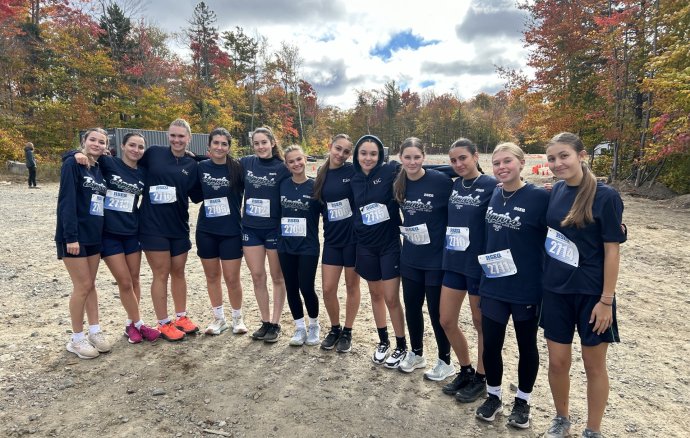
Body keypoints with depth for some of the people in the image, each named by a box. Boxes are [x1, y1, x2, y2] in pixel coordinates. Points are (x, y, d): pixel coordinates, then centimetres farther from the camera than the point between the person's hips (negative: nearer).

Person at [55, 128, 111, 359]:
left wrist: (102, 232, 9)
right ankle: (77, 339, 12)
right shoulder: (72, 164, -10)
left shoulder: (100, 169, 11)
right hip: (74, 236, -6)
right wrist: (71, 236, -22)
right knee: (83, 286, -2)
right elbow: (66, 201, -17)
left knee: (90, 284, 12)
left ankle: (94, 331, 21)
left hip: (94, 235, 6)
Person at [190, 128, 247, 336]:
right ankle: (218, 318, 29)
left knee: (232, 278, 3)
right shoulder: (201, 167, 1)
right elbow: (196, 196, 10)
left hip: (231, 231, -3)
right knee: (212, 276, 13)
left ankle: (237, 318, 24)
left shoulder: (237, 167, -8)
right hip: (206, 231, 3)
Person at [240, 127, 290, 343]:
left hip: (275, 229, -3)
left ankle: (275, 323, 19)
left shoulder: (282, 168, -7)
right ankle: (265, 322, 22)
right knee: (257, 276, 8)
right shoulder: (245, 163, 1)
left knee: (278, 277, 8)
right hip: (250, 228, 3)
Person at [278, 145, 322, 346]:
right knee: (291, 288, 9)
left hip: (308, 247, -3)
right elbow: (277, 211, 12)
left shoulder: (315, 186, -6)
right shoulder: (282, 185, 2)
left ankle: (314, 325, 22)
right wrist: (277, 235, 8)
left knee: (306, 288, -2)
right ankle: (300, 327, 25)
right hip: (285, 246, 3)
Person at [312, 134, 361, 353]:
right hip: (332, 238, 4)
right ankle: (335, 328, 28)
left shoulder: (354, 171, -7)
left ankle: (347, 332, 26)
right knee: (328, 289, 4)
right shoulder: (322, 174, 5)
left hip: (353, 236, -3)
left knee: (352, 286, 9)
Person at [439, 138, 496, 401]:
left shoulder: (492, 186, -10)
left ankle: (480, 380, 28)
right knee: (447, 321, 11)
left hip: (480, 265, -6)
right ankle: (466, 371, 32)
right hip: (453, 263, 6)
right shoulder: (453, 186, 7)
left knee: (481, 324, 10)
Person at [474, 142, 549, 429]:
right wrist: (486, 263, 9)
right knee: (491, 343, 11)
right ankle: (494, 396, 34)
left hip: (526, 287, -4)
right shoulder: (493, 195, 3)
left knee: (526, 345, 15)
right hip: (493, 285, 4)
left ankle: (522, 401, 35)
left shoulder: (539, 197, -13)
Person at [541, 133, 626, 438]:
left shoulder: (605, 196, -13)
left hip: (591, 293, -4)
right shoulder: (556, 190, 2)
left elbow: (612, 250, -12)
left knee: (594, 365, 11)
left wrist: (606, 300, -13)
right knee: (558, 361, 12)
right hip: (555, 290, 4)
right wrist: (545, 279, 10)